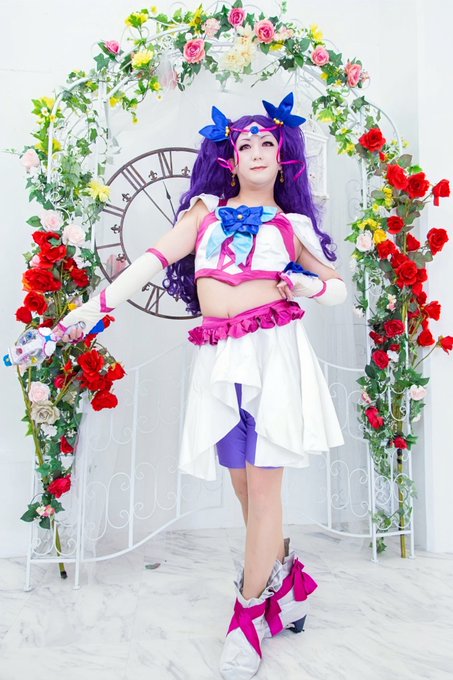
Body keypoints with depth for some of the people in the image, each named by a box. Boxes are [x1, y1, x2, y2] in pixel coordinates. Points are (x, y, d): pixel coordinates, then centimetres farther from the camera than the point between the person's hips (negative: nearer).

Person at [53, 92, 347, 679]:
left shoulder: (292, 224, 14)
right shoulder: (205, 210, 16)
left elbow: (339, 290, 20)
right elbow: (155, 260, 4)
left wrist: (309, 285, -2)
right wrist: (95, 306, -5)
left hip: (273, 349, -1)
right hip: (219, 358, 2)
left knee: (263, 478, -3)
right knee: (242, 478, 8)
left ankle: (250, 613, 15)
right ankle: (281, 571, 35)